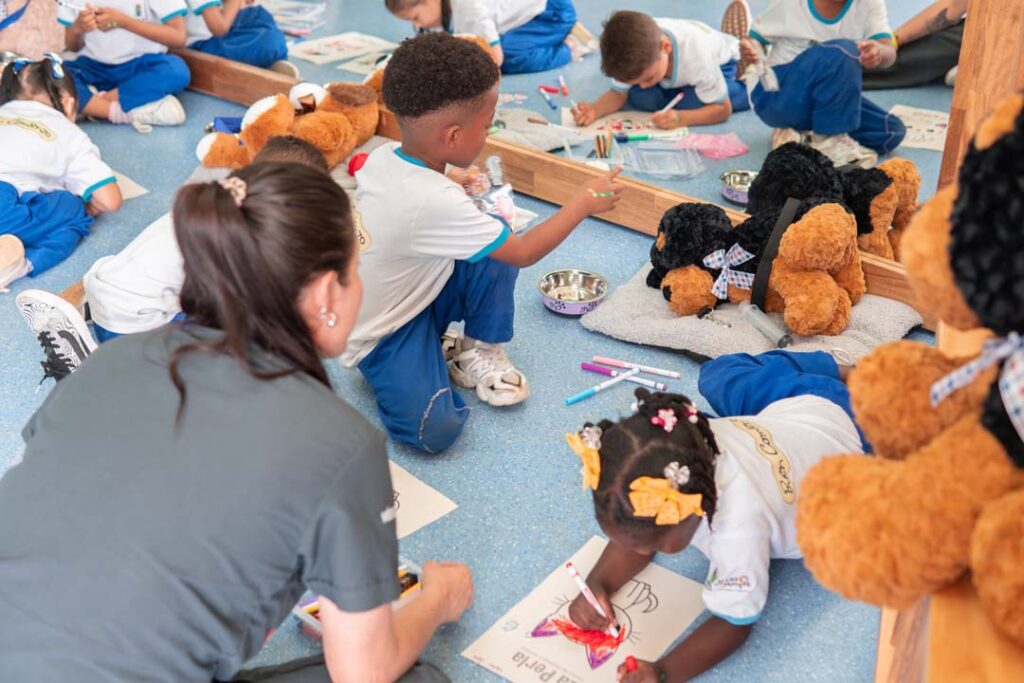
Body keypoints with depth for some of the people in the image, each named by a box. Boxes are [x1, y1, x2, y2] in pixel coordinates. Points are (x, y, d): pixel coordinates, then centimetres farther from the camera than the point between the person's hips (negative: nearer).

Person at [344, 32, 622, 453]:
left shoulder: (381, 156, -10)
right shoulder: (437, 204, -34)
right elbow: (524, 254, -20)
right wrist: (583, 203, -10)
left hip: (413, 295, 8)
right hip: (383, 337, -8)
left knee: (496, 239, -6)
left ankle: (480, 353, 8)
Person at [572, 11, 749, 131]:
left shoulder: (697, 54, -44)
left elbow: (723, 109, -34)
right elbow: (618, 94, -19)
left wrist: (681, 118, -51)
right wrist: (595, 110, -42)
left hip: (718, 60, -3)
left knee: (691, 103, -33)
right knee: (638, 98, -23)